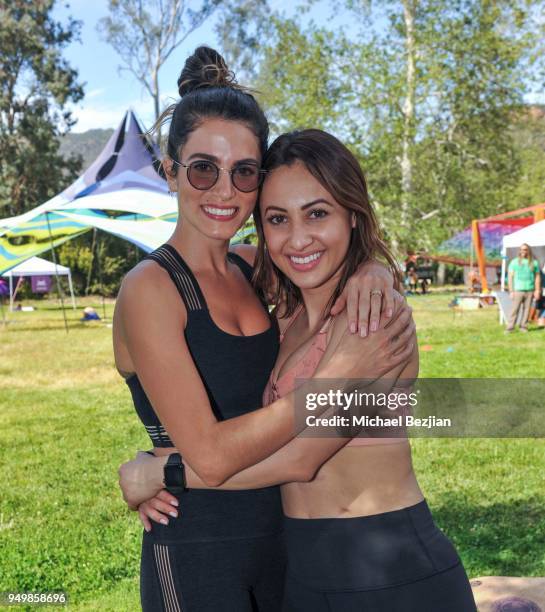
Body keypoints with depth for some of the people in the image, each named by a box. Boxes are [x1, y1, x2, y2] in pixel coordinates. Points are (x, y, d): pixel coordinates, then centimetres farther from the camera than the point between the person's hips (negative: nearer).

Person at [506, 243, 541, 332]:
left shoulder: (534, 262, 9)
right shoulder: (514, 262, 4)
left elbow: (537, 277, 11)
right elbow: (510, 277, 2)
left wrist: (537, 291, 4)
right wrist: (511, 291, -5)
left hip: (529, 290, 2)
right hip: (518, 290, -2)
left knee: (526, 309, 1)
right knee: (515, 309, -7)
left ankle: (523, 326, 9)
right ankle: (510, 327, -7)